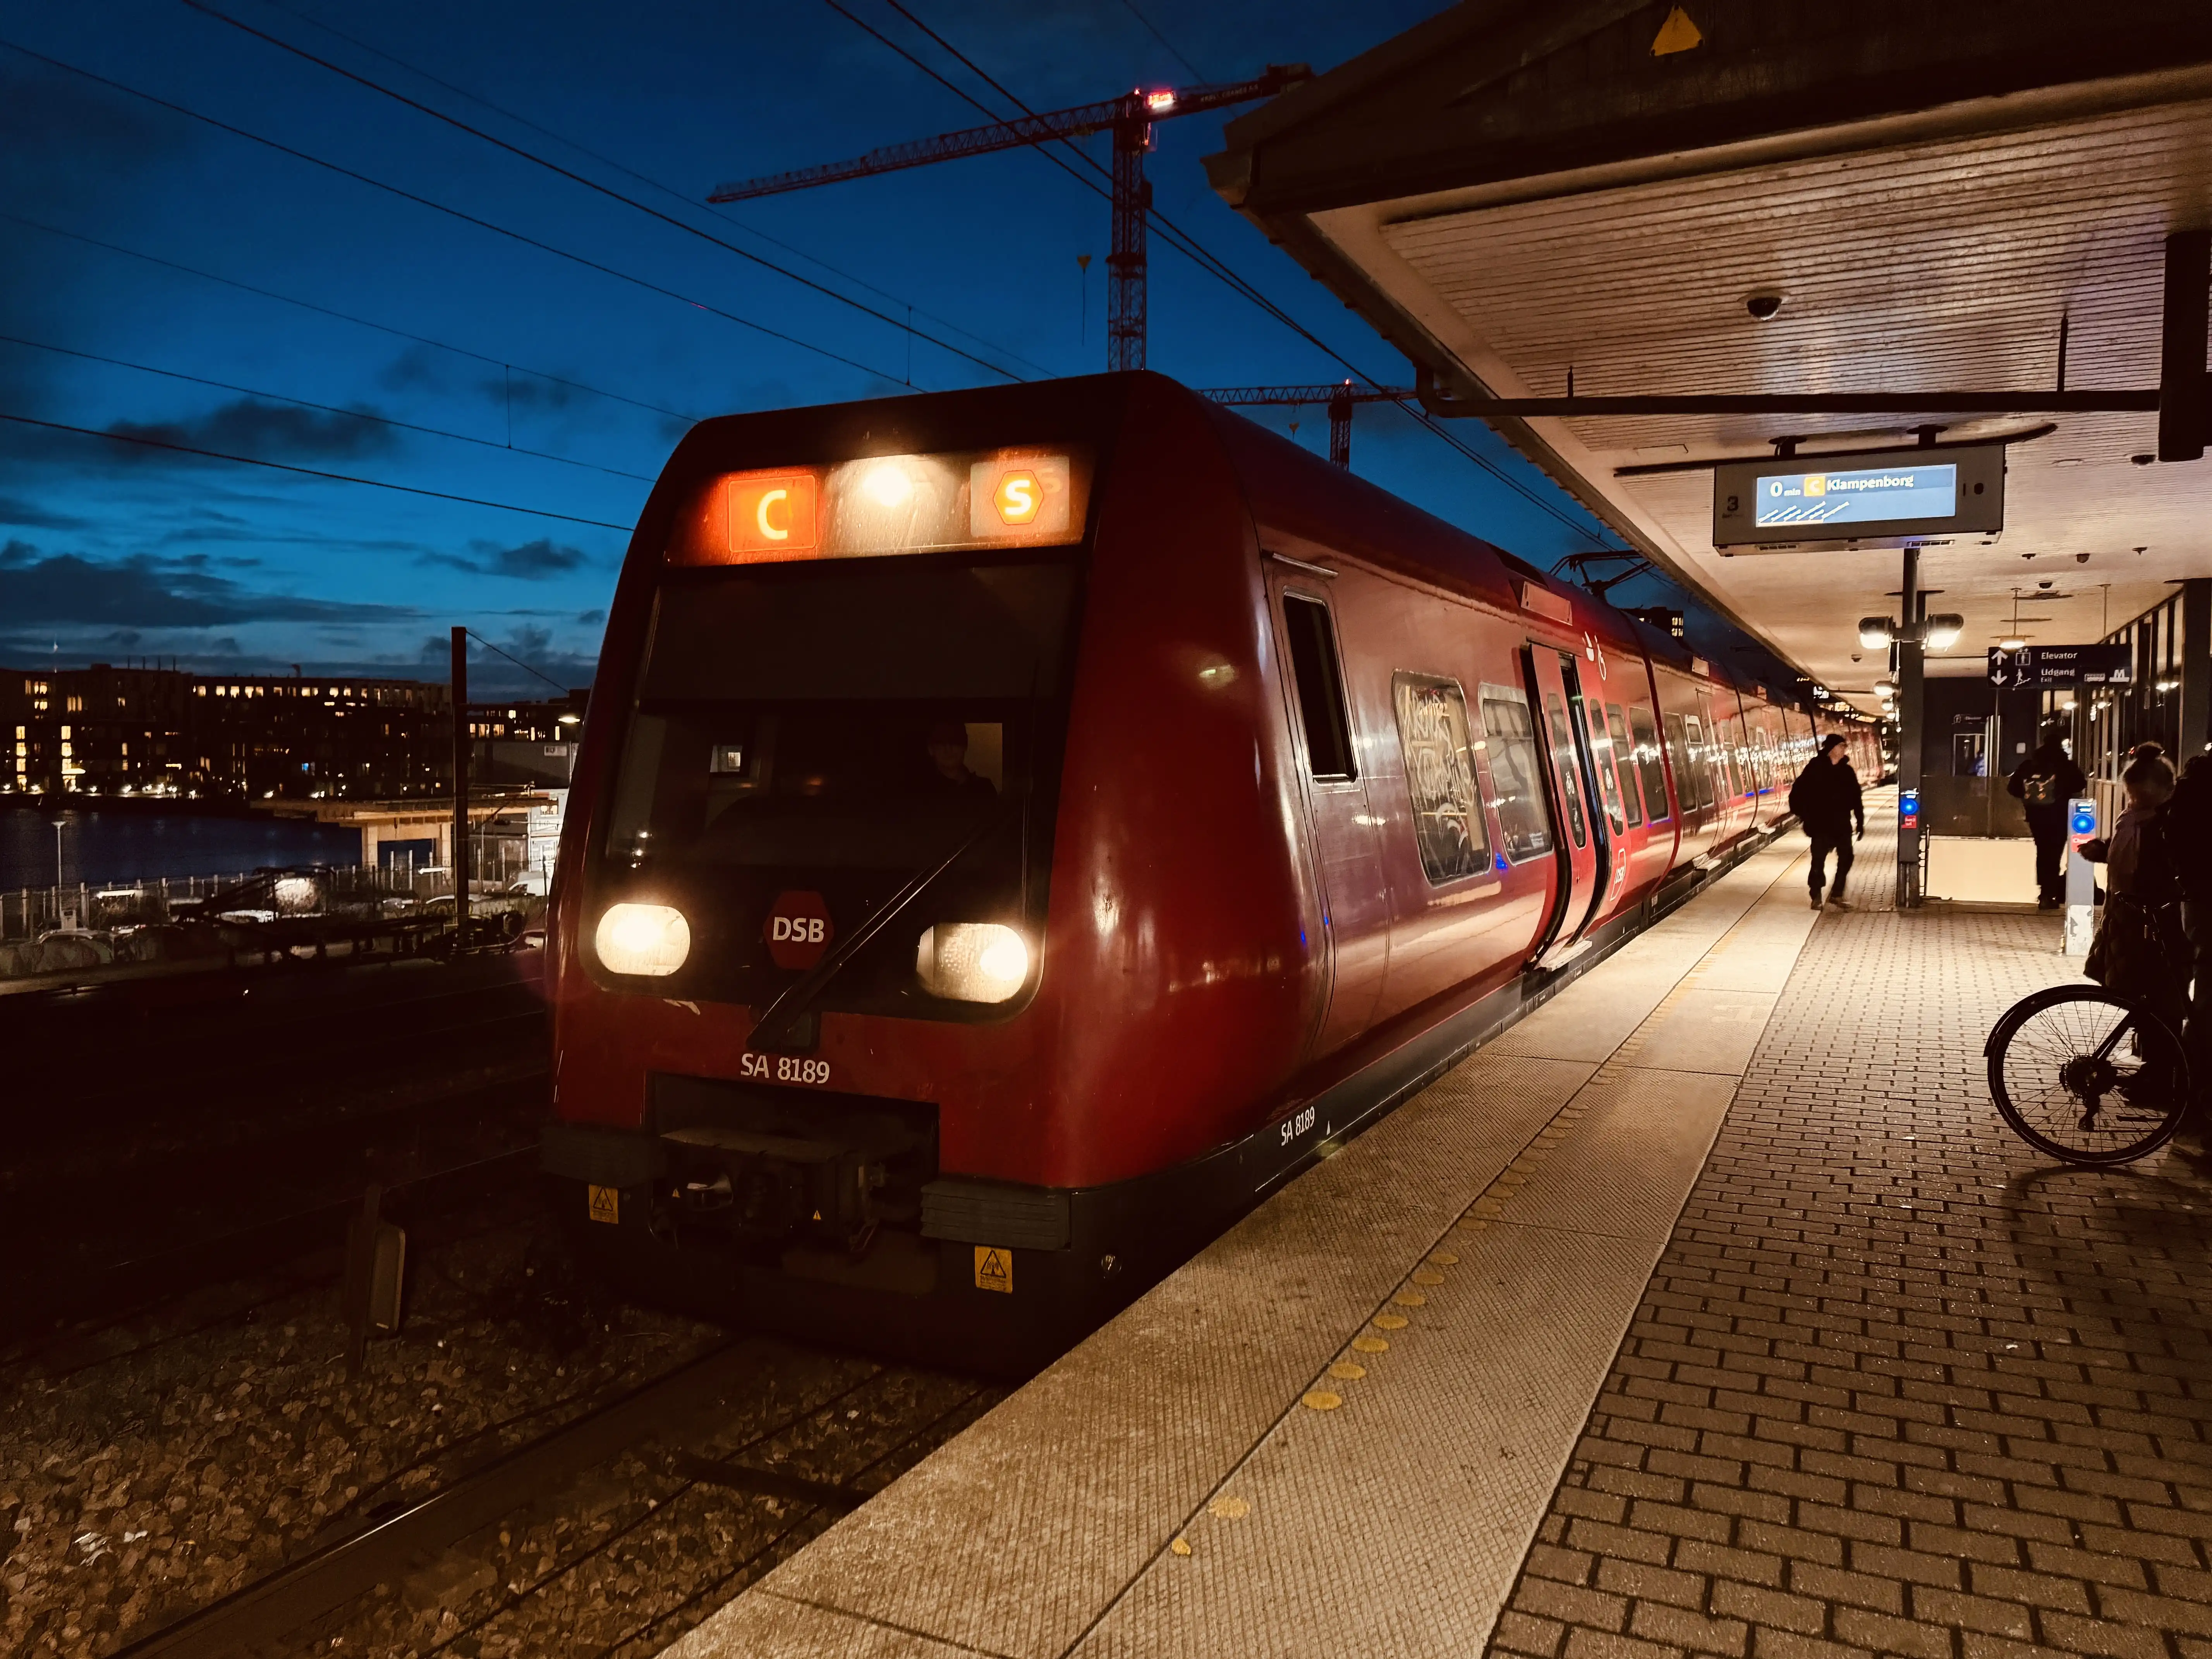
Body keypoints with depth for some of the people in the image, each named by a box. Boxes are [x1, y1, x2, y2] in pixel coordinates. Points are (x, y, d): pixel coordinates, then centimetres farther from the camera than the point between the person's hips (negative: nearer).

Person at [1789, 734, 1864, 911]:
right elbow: (1798, 792, -7)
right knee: (1819, 860, -1)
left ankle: (1837, 894, 17)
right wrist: (1805, 815, -12)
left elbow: (1856, 798, 10)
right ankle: (1816, 897, 11)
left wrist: (1861, 822, 8)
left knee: (1846, 858, 4)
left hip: (1842, 824, 4)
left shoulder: (1847, 771, 7)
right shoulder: (1815, 768, -5)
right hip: (1821, 824, -4)